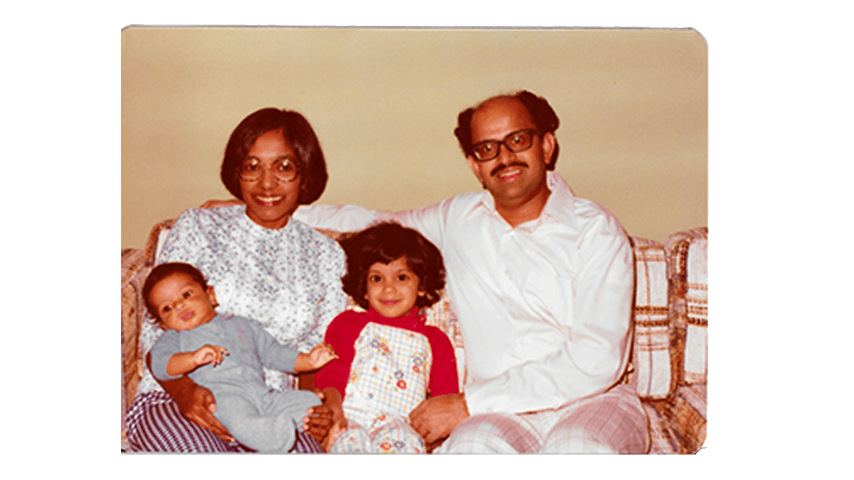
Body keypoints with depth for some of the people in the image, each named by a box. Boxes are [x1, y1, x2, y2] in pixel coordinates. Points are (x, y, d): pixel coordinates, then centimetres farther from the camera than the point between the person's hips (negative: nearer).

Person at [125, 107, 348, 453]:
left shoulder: (326, 256, 11)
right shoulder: (197, 228, 4)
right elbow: (156, 335, 2)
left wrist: (318, 405, -9)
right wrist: (183, 390, -18)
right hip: (173, 400, -1)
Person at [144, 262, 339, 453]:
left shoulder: (244, 326, 30)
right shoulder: (173, 338, 21)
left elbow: (273, 353, 31)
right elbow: (160, 365, 0)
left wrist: (308, 360, 15)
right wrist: (194, 358, -22)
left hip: (264, 395, 5)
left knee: (310, 401, -17)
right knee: (242, 423, -39)